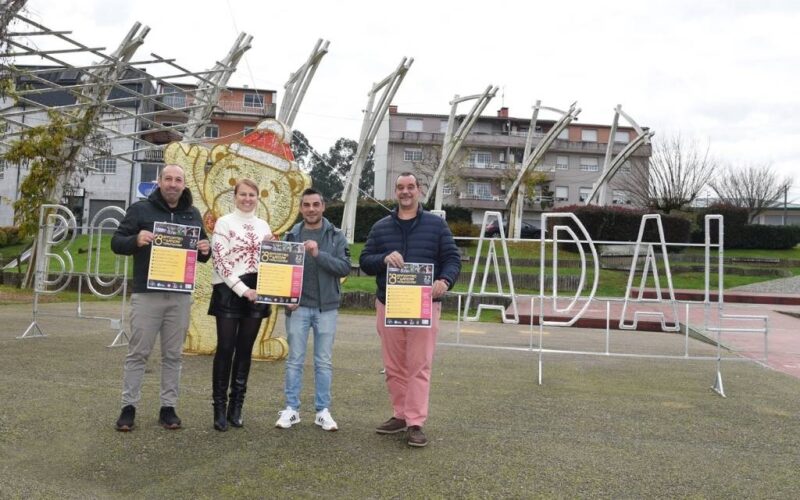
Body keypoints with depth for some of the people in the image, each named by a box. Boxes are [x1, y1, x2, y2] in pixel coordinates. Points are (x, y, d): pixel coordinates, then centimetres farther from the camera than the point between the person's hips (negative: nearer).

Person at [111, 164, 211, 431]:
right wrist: (136, 240, -23)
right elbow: (117, 242, -1)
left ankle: (168, 407, 16)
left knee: (173, 355, 8)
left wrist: (206, 251, -5)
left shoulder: (193, 214, 13)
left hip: (181, 296, 3)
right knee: (138, 353, 2)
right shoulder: (140, 209, 2)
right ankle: (129, 407, 12)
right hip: (147, 294, -3)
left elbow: (202, 251, 20)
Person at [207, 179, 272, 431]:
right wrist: (243, 290, -15)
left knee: (245, 350, 7)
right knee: (225, 349, -3)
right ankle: (219, 408, 5)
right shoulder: (224, 223, -2)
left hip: (256, 294, 4)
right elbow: (220, 261, -10)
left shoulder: (263, 226, 13)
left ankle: (236, 407, 15)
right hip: (229, 292, -4)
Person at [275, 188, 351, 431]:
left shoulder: (336, 236, 2)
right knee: (295, 360, 5)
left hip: (326, 308, 0)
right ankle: (292, 408, 15)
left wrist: (319, 254, -21)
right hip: (298, 306, 0)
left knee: (324, 362, 6)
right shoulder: (291, 236, 3)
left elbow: (345, 268, -9)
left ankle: (323, 411, 14)